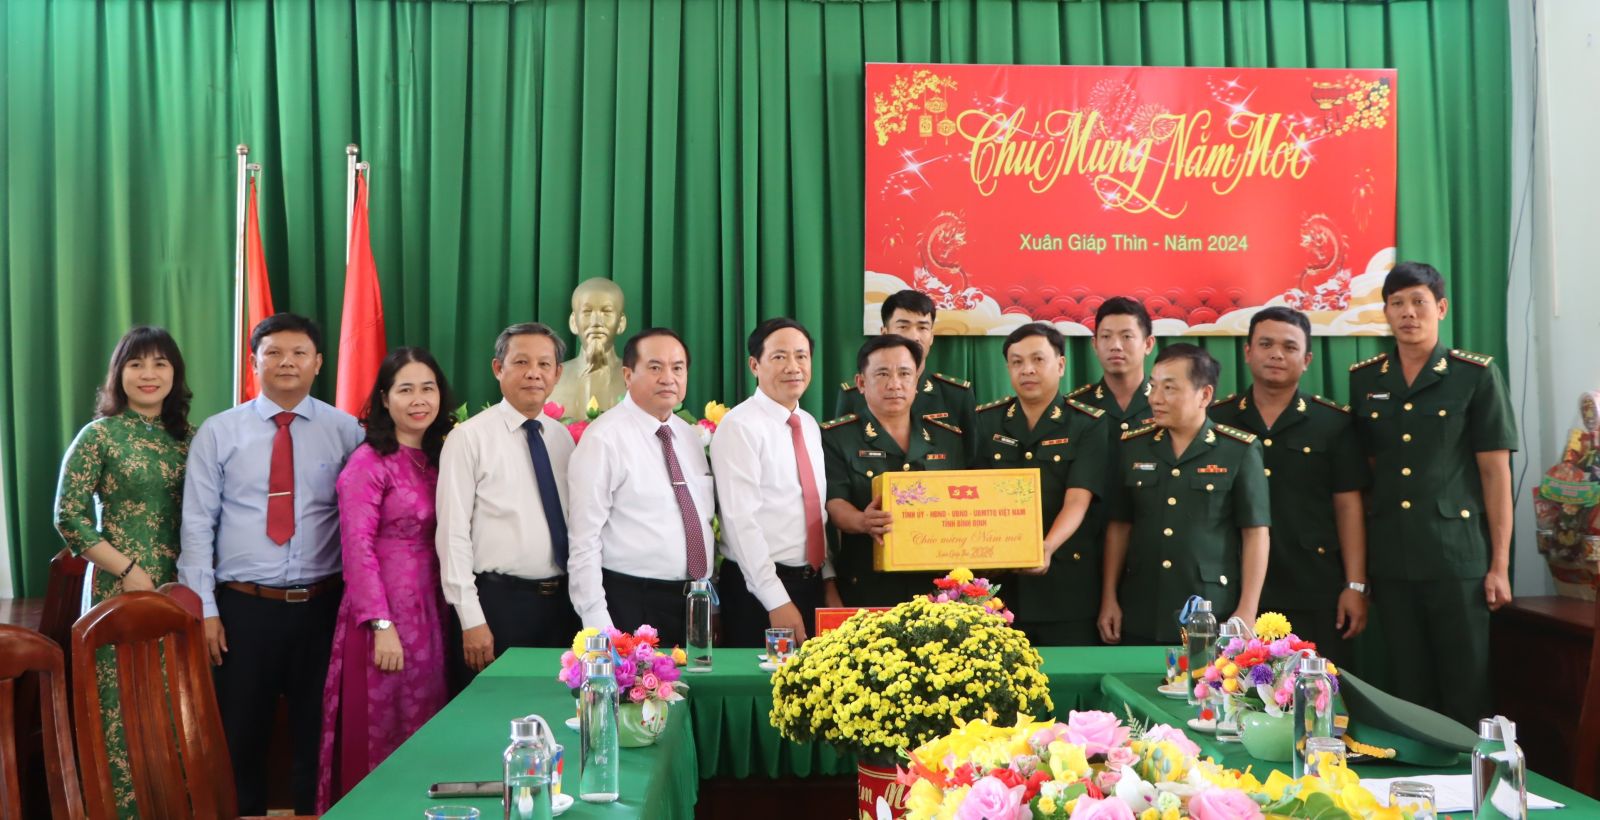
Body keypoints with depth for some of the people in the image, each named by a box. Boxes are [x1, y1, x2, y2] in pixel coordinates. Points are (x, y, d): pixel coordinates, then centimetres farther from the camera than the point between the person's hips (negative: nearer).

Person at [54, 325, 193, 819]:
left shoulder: (187, 437, 8)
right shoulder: (99, 435, -5)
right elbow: (68, 517, -7)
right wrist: (128, 570, -12)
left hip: (178, 590, 4)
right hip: (121, 589, -4)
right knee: (124, 708, -1)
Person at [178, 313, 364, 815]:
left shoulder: (346, 431, 0)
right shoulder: (217, 433, 2)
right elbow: (197, 524, 0)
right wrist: (204, 608, -5)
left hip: (322, 604, 0)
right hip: (243, 604, 0)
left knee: (316, 726, 12)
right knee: (241, 728, 12)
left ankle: (312, 810, 28)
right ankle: (246, 810, 31)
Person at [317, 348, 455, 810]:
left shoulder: (438, 460, 11)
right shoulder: (368, 463, -9)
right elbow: (357, 548, -14)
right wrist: (382, 625, -18)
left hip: (430, 610, 6)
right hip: (385, 613, -6)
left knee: (425, 732, 12)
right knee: (381, 731, 4)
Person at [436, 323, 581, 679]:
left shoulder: (563, 438, 9)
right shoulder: (470, 438, -7)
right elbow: (453, 534, -10)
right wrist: (471, 619, -13)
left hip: (562, 601, 5)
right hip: (498, 601, -5)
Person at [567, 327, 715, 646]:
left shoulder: (690, 436, 11)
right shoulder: (603, 438, -11)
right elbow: (584, 542, -14)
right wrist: (599, 626, -17)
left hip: (696, 604, 7)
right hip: (632, 607, -6)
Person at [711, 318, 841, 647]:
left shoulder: (810, 425, 11)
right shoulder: (740, 426, -12)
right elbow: (741, 520, -18)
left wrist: (828, 581, 8)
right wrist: (777, 601, -20)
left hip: (812, 584, 7)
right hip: (759, 590, -7)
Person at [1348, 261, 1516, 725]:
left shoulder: (1476, 375, -2)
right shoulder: (1363, 380, 7)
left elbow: (1496, 472, -3)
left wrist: (1500, 564, -6)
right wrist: (1360, 561, 7)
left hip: (1458, 558, -3)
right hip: (1391, 560, 3)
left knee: (1465, 691, 2)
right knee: (1409, 690, 11)